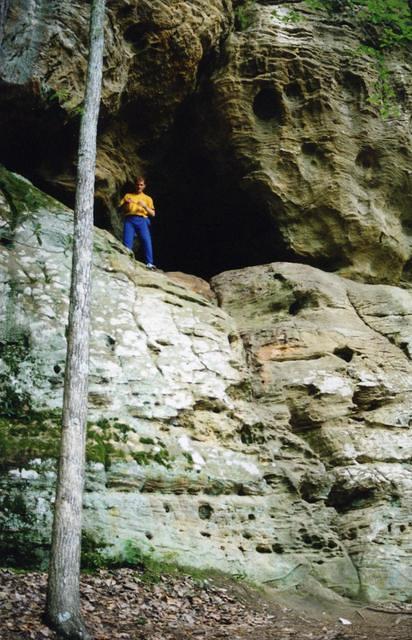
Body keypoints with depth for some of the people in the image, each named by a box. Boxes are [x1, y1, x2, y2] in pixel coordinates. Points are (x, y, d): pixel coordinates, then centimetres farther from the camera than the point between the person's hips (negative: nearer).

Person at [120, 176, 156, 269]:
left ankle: (149, 263, -24)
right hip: (129, 220, 1)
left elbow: (153, 214, 11)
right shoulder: (128, 196, 23)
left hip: (142, 220, -1)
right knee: (127, 241, -14)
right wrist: (125, 203, -6)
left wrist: (145, 206, -6)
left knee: (146, 240, -19)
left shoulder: (147, 198, 21)